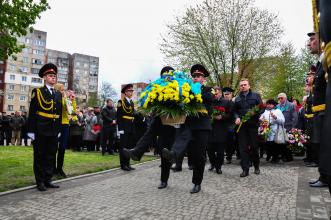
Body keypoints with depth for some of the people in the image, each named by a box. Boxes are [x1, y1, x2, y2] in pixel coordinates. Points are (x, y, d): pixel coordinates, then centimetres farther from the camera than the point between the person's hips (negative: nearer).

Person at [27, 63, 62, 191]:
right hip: (40, 131, -5)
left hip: (54, 131, 5)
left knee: (51, 156, 10)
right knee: (39, 156, 5)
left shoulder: (58, 94, 13)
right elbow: (32, 112, -6)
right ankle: (40, 182, 15)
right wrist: (31, 130, -10)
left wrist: (59, 130, 10)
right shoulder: (37, 92, -1)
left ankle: (48, 180, 21)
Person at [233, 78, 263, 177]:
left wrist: (255, 112, -17)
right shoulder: (237, 98, 17)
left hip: (253, 124, -2)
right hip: (241, 125, 2)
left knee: (254, 146, 4)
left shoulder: (256, 96, 9)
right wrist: (237, 118, -3)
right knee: (243, 147, -1)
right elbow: (235, 111, 17)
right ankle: (245, 169, 3)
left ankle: (256, 166, 24)